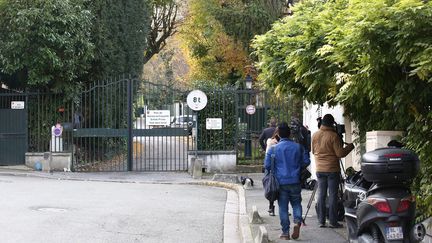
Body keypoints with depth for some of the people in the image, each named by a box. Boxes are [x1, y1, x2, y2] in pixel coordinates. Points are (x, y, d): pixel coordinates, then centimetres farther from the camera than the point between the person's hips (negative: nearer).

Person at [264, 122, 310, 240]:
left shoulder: (273, 149, -5)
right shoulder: (298, 147, 0)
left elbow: (267, 165, -3)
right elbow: (306, 162, 4)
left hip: (281, 182, -1)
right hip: (295, 181, 1)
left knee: (283, 207, 6)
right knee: (296, 203, 14)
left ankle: (285, 232, 8)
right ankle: (297, 221, -12)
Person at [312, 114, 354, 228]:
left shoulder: (315, 135, 4)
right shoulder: (333, 136, -13)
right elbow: (340, 153, -13)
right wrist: (350, 147, 2)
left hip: (320, 169, 5)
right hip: (332, 169, -5)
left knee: (321, 194, 8)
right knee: (333, 195, 0)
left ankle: (321, 221, 8)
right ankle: (333, 221, 0)